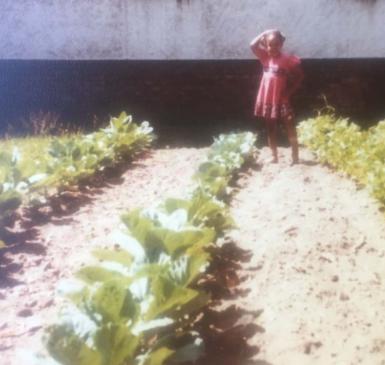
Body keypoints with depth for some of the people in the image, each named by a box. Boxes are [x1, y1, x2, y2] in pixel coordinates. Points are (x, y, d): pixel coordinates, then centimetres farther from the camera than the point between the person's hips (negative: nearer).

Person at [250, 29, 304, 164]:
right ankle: (274, 157, 23)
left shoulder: (288, 60, -8)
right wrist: (264, 34, -1)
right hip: (267, 100, 5)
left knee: (291, 130, -1)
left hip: (282, 100, -4)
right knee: (270, 130, 12)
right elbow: (253, 45, 0)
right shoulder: (266, 57, 4)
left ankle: (295, 158, 8)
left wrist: (289, 91, -9)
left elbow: (299, 77, -3)